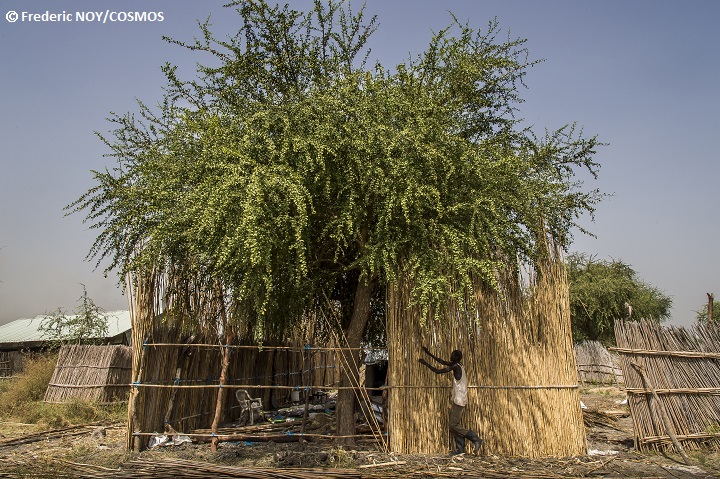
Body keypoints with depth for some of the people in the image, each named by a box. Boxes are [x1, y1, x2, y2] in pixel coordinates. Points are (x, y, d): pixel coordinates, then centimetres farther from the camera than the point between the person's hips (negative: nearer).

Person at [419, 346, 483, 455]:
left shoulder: (456, 366, -16)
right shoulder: (457, 366, 11)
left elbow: (438, 371, -17)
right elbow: (443, 362, 21)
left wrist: (425, 363, -8)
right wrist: (429, 353, 23)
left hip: (459, 401, -10)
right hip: (459, 400, 10)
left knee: (454, 425, -6)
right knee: (454, 425, 10)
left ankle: (476, 440, -4)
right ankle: (460, 448, 10)